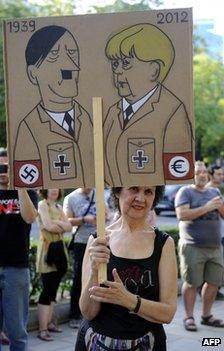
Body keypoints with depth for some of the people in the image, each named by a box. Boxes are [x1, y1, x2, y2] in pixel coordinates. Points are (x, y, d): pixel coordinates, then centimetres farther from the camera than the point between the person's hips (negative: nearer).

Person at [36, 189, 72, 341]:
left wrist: (56, 223, -11)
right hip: (47, 250, -7)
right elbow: (48, 226, -19)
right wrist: (62, 226, -1)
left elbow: (69, 227, 5)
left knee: (53, 288, 11)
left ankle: (49, 322, 19)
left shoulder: (59, 207, 16)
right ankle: (42, 329, -8)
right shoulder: (42, 204, -5)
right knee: (48, 289, -9)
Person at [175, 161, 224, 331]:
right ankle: (189, 317, 8)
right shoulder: (185, 192, -2)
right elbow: (182, 215, -15)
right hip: (193, 247, -6)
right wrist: (206, 208, -18)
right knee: (191, 283, -2)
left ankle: (207, 315, 20)